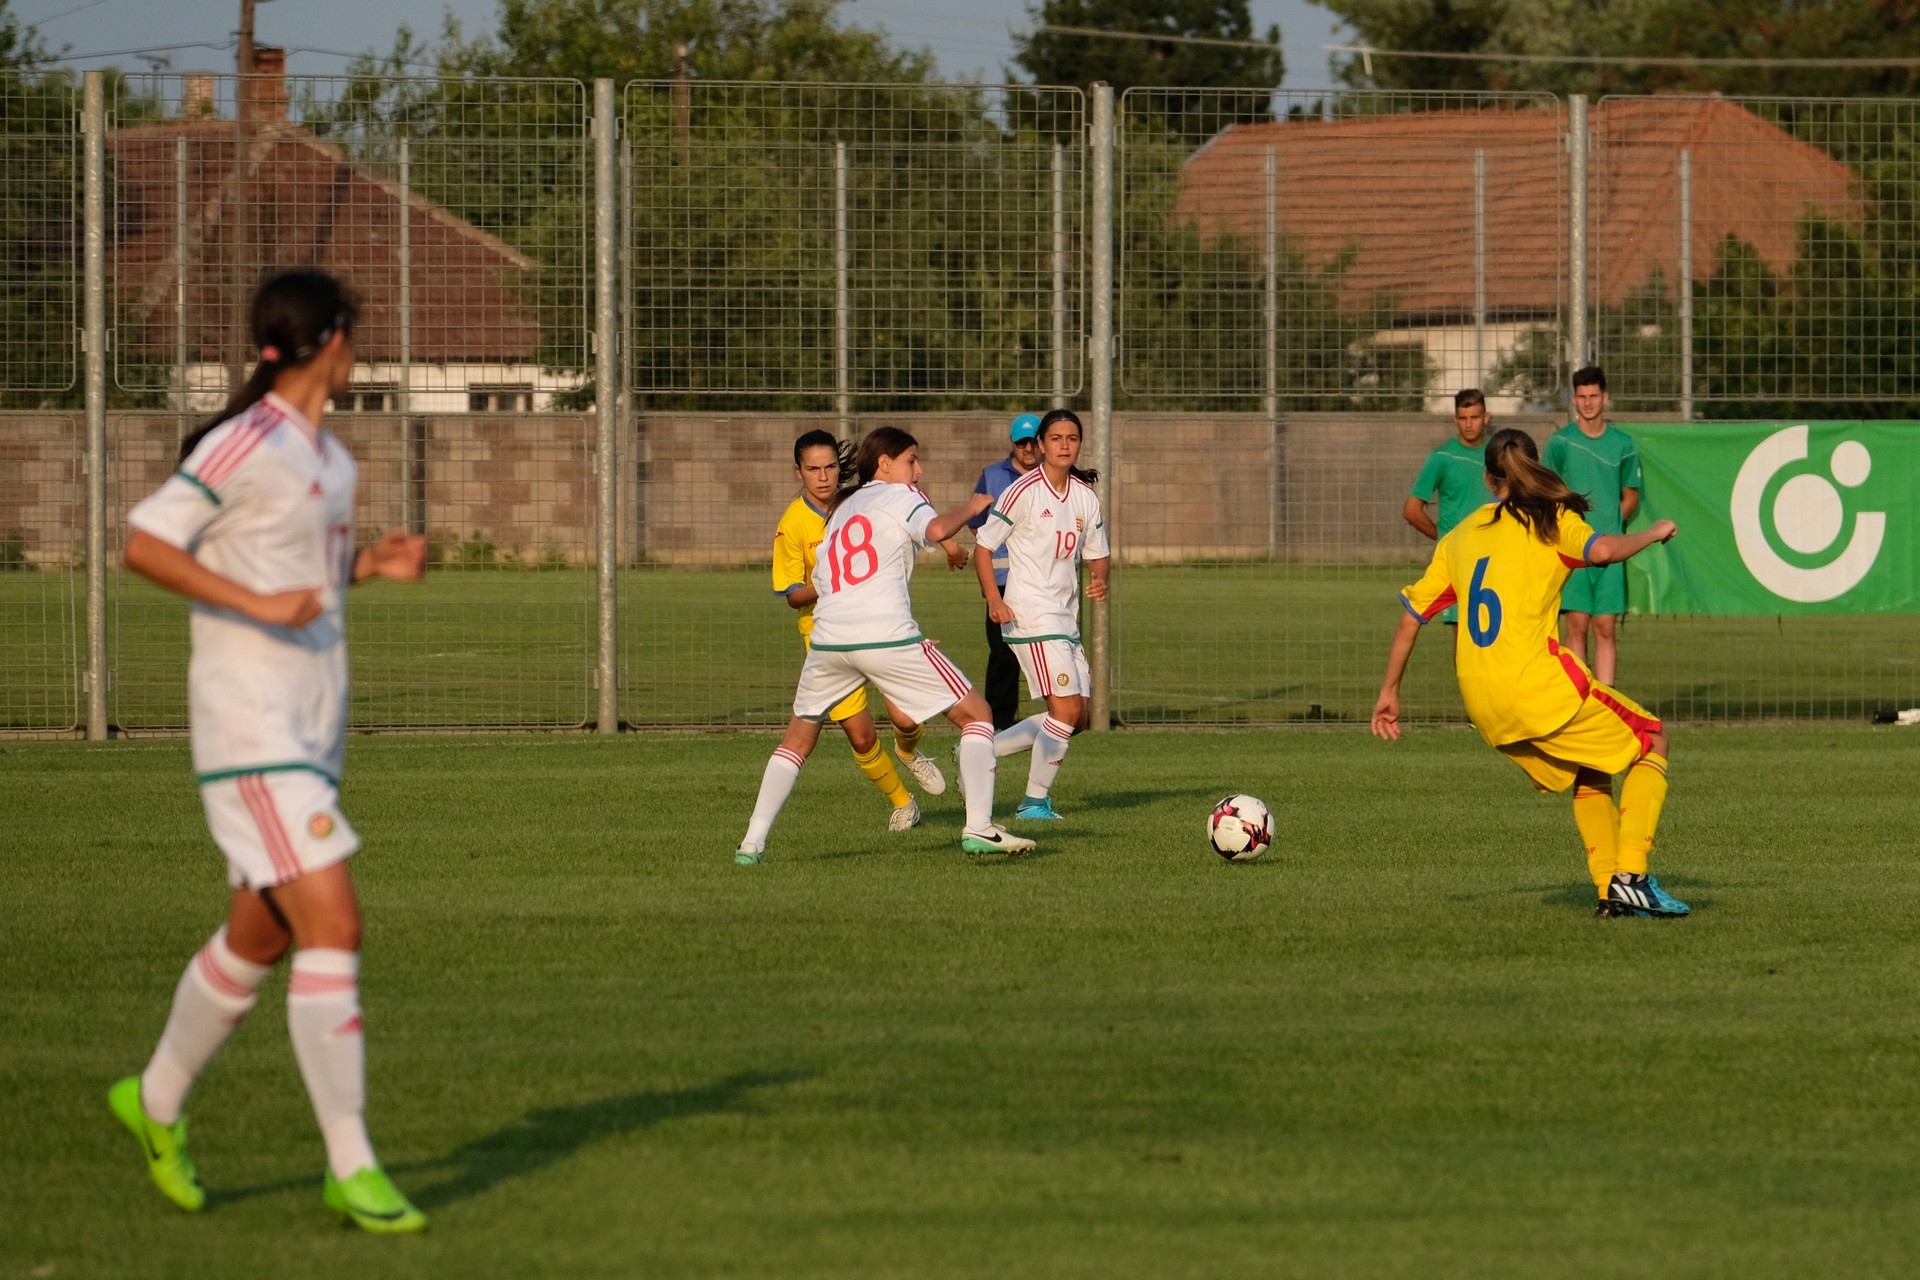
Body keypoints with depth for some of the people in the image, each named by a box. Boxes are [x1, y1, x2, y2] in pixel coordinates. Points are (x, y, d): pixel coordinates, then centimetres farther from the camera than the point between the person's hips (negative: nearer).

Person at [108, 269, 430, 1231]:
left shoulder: (326, 456, 14)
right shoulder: (245, 444, -14)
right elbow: (143, 545, -16)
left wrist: (373, 564, 7)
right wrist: (259, 602, -23)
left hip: (314, 721, 9)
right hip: (250, 725, -9)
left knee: (262, 935, 16)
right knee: (333, 926, -15)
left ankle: (156, 1102, 36)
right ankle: (351, 1169, -14)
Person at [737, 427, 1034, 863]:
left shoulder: (838, 513, 28)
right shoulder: (899, 495, 8)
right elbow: (936, 530, -12)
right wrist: (970, 508, 6)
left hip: (828, 639, 6)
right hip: (887, 636, -6)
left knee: (797, 740, 22)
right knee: (975, 714, 6)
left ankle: (752, 843, 11)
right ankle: (978, 828, -6)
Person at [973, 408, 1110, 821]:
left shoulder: (1086, 497, 10)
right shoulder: (1023, 492, -9)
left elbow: (1097, 555, 20)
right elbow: (984, 548, -7)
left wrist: (1099, 579, -4)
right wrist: (994, 600, -19)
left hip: (1066, 617, 8)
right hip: (1031, 614, -8)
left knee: (1077, 719, 7)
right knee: (1067, 708, -14)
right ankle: (1035, 800, -2)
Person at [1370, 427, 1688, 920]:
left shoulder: (1458, 538, 18)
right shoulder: (1549, 520, 2)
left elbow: (1411, 616, 17)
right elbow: (1601, 550, -18)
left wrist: (1389, 691, 24)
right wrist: (1653, 533, 0)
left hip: (1485, 711, 6)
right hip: (1541, 688, -6)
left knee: (1589, 774, 25)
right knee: (1651, 741, 9)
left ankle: (1609, 890, 11)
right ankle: (1630, 875, -6)